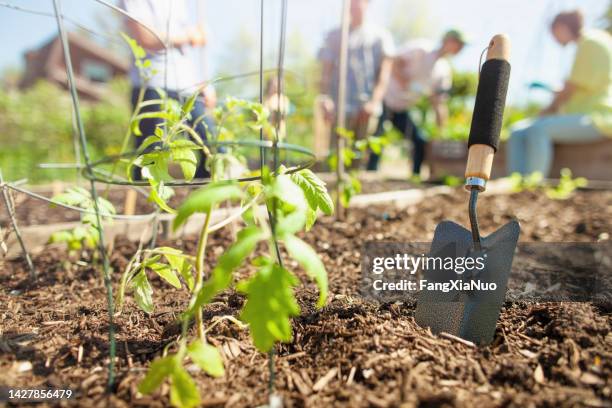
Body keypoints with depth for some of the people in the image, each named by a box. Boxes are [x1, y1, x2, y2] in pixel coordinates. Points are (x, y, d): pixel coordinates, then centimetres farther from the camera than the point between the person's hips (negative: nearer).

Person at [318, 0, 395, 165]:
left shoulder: (381, 35, 15)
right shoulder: (334, 36, 17)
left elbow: (385, 72, 5)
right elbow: (326, 72, 10)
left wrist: (375, 102, -10)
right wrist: (326, 99, -8)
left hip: (369, 109, 0)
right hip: (341, 108, 0)